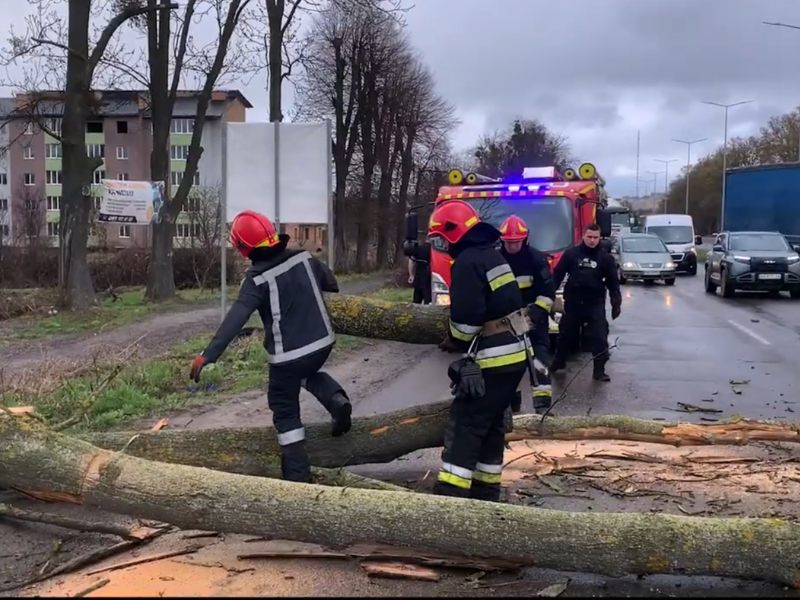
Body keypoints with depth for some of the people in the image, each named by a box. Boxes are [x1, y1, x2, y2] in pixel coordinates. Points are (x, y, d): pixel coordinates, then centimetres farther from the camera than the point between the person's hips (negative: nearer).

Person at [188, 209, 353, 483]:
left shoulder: (256, 279, -17)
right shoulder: (303, 258, -2)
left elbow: (234, 320, -26)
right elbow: (330, 281, 17)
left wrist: (208, 354, -29)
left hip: (288, 354, -5)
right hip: (322, 342, 6)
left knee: (286, 411, 11)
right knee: (307, 374, 36)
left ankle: (297, 473, 13)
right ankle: (336, 399, 8)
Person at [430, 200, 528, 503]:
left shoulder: (467, 262, -15)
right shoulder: (493, 255, 16)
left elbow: (466, 317, -22)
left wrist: (455, 341, -1)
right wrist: (461, 340, 13)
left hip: (493, 359, -10)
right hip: (514, 355, 10)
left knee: (464, 424, -6)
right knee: (491, 423, 16)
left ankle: (450, 494, -6)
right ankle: (486, 490, 24)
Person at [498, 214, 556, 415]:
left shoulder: (537, 258, -11)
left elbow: (548, 293, -11)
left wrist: (534, 315, -20)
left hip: (534, 317, -4)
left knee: (539, 360, -12)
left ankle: (543, 405, -14)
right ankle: (512, 404, 25)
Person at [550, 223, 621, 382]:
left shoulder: (605, 258, 2)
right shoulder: (571, 254, -1)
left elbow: (613, 283, 5)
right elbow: (557, 275, 0)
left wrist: (616, 303, 0)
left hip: (595, 304, 0)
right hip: (572, 302, 0)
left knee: (599, 336, -6)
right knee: (566, 333, 15)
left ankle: (599, 370, 1)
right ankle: (558, 361, 34)